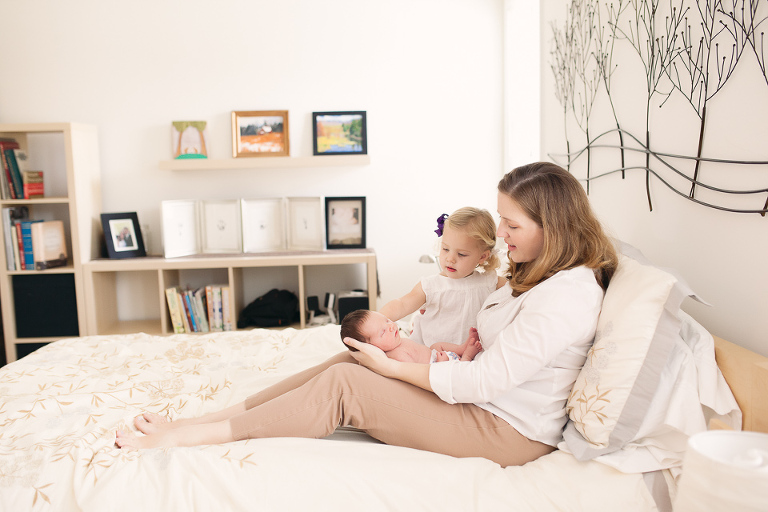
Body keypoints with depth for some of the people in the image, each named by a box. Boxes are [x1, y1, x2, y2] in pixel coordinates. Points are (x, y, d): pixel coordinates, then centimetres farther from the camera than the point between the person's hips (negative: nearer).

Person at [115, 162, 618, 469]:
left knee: (344, 382, -19)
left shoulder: (569, 293, -22)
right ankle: (203, 418, -1)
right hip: (485, 399, 9)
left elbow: (484, 381, -24)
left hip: (510, 431, -9)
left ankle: (189, 436, -9)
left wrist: (391, 366, -16)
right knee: (347, 361, -4)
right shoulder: (537, 273, 10)